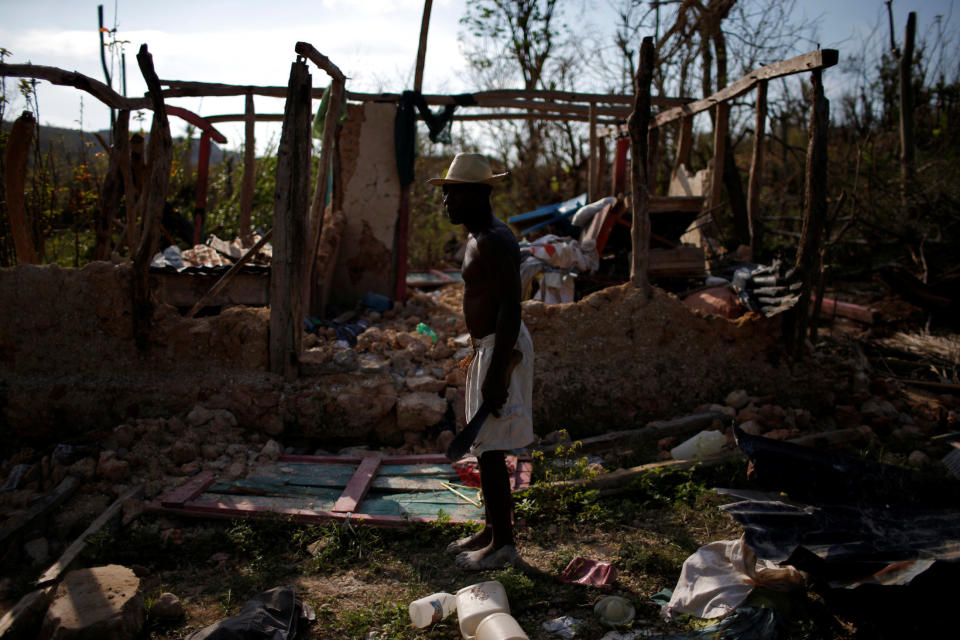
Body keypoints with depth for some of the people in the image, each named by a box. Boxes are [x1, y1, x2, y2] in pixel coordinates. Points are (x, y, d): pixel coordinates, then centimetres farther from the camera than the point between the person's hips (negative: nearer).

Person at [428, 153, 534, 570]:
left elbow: (510, 309, -24)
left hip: (502, 349, -11)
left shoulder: (494, 242, -18)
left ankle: (503, 544, 8)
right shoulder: (478, 238, 14)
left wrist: (496, 373, -26)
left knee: (490, 450, -4)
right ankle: (492, 530, 29)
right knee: (486, 449, 17)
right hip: (487, 347, 11)